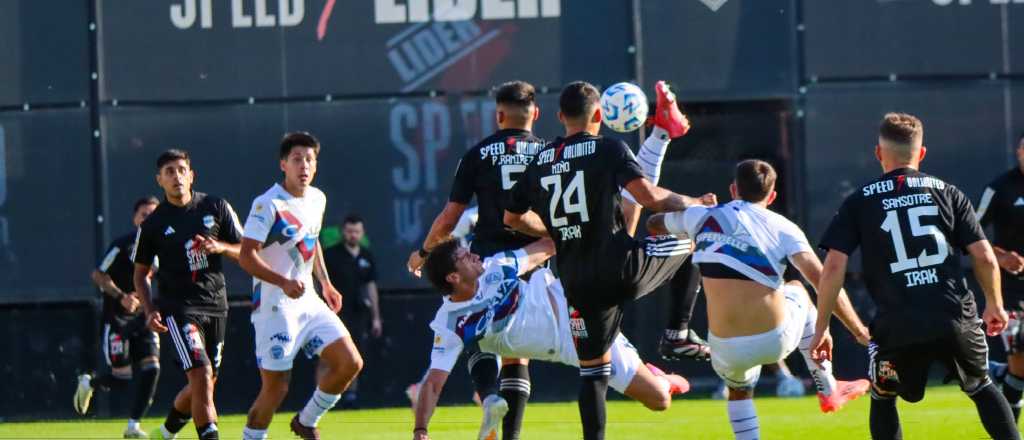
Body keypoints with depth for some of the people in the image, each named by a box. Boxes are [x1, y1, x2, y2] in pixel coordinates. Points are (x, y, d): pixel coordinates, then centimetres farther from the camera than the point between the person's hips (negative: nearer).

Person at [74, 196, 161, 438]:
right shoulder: (123, 245, -13)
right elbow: (98, 275, -11)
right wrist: (121, 297, -24)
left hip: (143, 318, 5)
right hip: (117, 318, -5)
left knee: (151, 368, -11)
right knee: (121, 377, -5)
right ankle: (88, 384, 29)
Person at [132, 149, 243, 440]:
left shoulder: (216, 208, 5)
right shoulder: (153, 224, 0)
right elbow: (141, 274, 8)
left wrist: (220, 247, -13)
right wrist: (149, 311, -6)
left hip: (216, 306, 4)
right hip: (178, 308, -4)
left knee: (205, 384, 12)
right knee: (201, 376, -20)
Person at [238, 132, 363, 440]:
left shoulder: (317, 199, 9)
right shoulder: (268, 204, -16)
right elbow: (247, 257, -21)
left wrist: (325, 284, 22)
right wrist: (284, 282, -32)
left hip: (308, 301, 7)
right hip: (275, 307, -7)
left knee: (350, 363, -2)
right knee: (275, 386, -6)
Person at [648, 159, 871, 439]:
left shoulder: (701, 217, 5)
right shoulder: (781, 227, -1)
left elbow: (653, 224, 26)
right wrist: (859, 330, -1)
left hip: (727, 350, 1)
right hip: (776, 341, -1)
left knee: (739, 390, 35)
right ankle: (829, 390, 40)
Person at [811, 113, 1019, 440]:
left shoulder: (859, 202, 7)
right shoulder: (947, 192, 10)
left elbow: (834, 266, -1)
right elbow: (985, 257, 6)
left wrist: (821, 328, 6)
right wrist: (994, 305, 22)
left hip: (898, 327, -1)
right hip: (956, 320, 1)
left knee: (883, 399, 22)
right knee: (982, 387, 25)